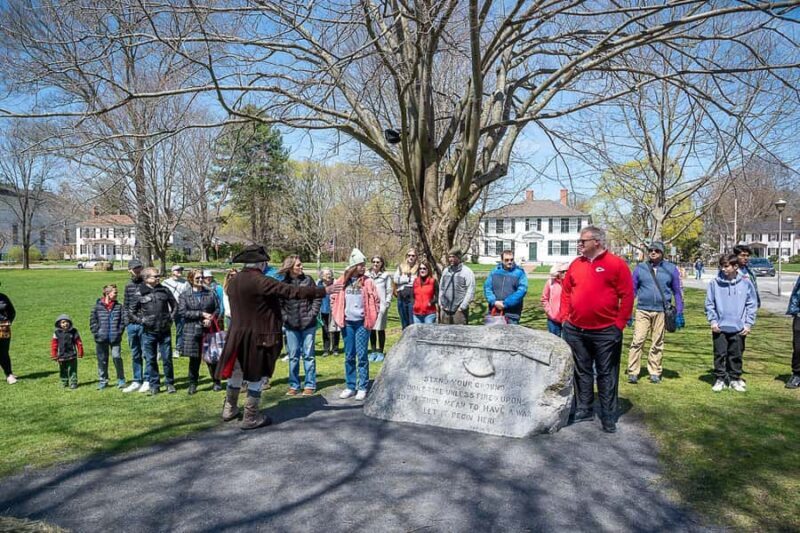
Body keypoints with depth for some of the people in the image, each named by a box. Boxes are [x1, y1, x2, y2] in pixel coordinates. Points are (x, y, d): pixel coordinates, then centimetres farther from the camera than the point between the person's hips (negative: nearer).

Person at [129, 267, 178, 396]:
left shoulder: (164, 290, 3)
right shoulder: (140, 294, -1)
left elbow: (174, 305, 15)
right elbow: (132, 312, 8)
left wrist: (171, 318, 6)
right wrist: (141, 320, -5)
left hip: (165, 331, 1)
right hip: (148, 332, -1)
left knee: (167, 358, 5)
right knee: (150, 360, 7)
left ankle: (170, 384, 17)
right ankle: (154, 385, 18)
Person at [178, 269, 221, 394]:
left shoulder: (210, 293, 8)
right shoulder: (184, 296, 3)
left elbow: (217, 309, 6)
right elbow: (182, 312, -7)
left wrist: (210, 319, -12)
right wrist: (201, 314, -14)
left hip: (209, 330, 1)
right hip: (192, 331, -1)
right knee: (194, 359, 4)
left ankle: (216, 382, 19)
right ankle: (192, 384, 18)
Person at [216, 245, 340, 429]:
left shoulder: (234, 282, 3)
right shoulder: (261, 281, -20)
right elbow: (293, 291, -23)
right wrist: (324, 291, -19)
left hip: (238, 334, 7)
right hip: (258, 336, -7)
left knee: (236, 372, 22)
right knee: (255, 376, 6)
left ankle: (230, 409, 36)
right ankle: (251, 418, 16)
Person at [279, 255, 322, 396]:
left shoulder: (307, 280, -1)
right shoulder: (283, 283, 0)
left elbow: (317, 298, 0)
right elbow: (279, 304, 3)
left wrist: (312, 315, -7)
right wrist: (285, 317, -7)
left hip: (308, 325, -1)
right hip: (291, 326, 1)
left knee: (308, 355, 6)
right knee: (293, 356, 9)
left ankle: (310, 385, 15)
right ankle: (294, 385, 20)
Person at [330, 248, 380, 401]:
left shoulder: (367, 282, -2)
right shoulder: (342, 282, 2)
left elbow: (376, 301, 3)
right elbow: (334, 299, 10)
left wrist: (372, 317, 0)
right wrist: (337, 316, 6)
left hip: (362, 323, -2)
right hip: (347, 323, 2)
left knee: (362, 356, 0)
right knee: (349, 356, 9)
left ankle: (362, 388, 8)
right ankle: (350, 387, 18)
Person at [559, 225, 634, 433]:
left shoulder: (617, 264, -6)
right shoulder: (576, 264, 8)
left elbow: (627, 295, -7)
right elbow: (566, 291, 13)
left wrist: (619, 323, -11)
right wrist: (565, 317, 5)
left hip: (606, 332, -4)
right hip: (576, 331, 5)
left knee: (607, 375, 5)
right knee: (582, 373, 14)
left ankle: (608, 418, 14)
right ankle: (583, 411, 26)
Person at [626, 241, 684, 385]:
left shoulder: (671, 269, 6)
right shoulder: (640, 268, 5)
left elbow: (677, 292, 10)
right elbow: (632, 290, 7)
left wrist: (679, 313, 7)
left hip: (661, 312, 1)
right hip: (642, 310, -1)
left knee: (657, 344, 8)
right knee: (637, 341, -7)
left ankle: (654, 373, 17)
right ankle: (633, 372, -4)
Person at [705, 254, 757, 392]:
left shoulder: (746, 283, -3)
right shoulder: (715, 283, -5)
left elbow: (752, 305, 3)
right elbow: (709, 304, 1)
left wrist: (748, 323, -3)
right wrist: (712, 321, -6)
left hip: (739, 328, 1)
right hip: (719, 327, 0)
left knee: (736, 355, 11)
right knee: (720, 354, 5)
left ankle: (735, 378, 24)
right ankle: (720, 379, 17)